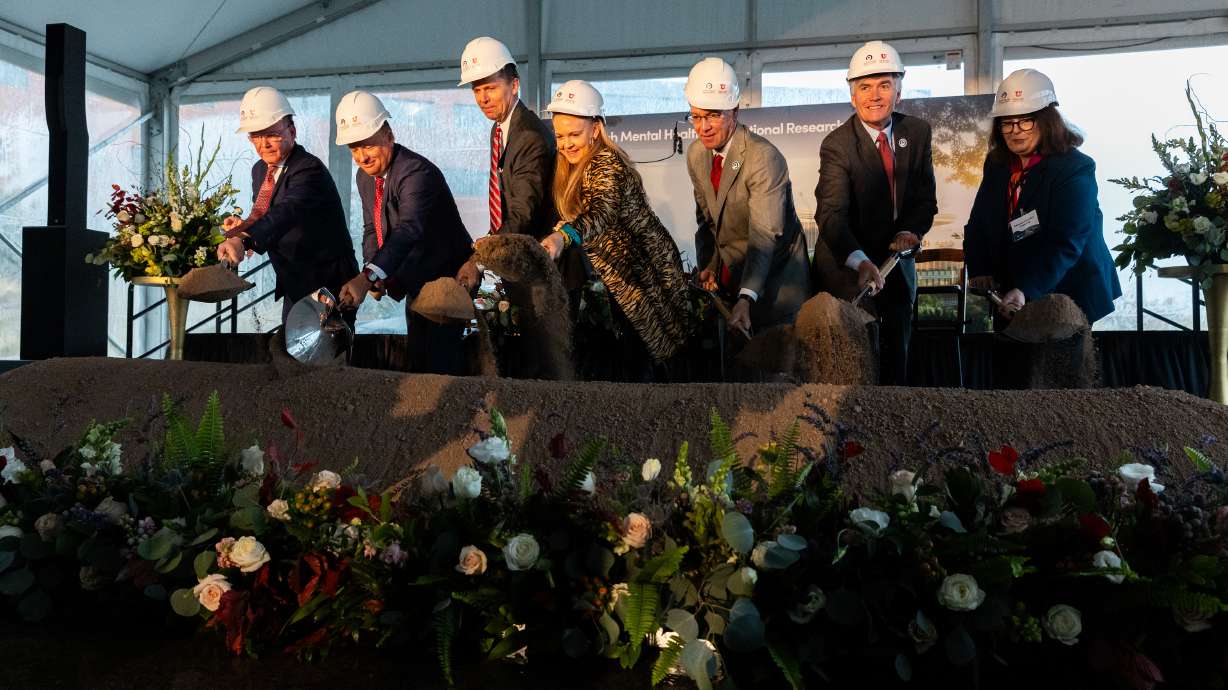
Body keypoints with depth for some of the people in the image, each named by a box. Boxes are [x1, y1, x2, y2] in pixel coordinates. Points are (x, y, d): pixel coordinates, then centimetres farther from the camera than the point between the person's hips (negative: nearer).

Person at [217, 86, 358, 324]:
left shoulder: (310, 170, -21)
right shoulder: (260, 170, 7)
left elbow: (288, 211, -39)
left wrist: (243, 240, -53)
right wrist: (244, 226, -4)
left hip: (328, 285, -8)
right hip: (294, 287, 8)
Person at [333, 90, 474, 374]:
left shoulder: (417, 172, -26)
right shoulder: (364, 176, 3)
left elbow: (409, 229, -41)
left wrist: (368, 277, -52)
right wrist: (371, 273, -10)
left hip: (447, 278, -9)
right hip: (416, 283, 9)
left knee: (440, 365, -12)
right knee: (417, 360, 17)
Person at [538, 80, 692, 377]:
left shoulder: (606, 164, -24)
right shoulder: (574, 168, 6)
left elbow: (603, 210, -44)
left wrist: (562, 237, -60)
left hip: (645, 272, -9)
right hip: (621, 275, 9)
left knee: (637, 358, -3)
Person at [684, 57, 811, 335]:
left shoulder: (764, 157, -24)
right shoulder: (695, 154, 0)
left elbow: (765, 236, -31)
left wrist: (746, 298, -41)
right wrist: (708, 266, -4)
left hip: (774, 275, -6)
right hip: (728, 272, 6)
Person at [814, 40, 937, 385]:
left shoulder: (917, 132, -1)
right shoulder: (837, 144, -18)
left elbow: (926, 198, 2)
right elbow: (831, 214, -30)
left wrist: (910, 231, -20)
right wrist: (860, 262, -46)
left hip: (899, 263, 5)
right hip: (849, 267, -5)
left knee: (897, 355, 15)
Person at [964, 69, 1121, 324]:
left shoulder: (1075, 168, -15)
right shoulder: (996, 164, 5)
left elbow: (1066, 243, -24)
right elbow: (978, 224, 8)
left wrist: (1025, 291, -35)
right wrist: (979, 271, -9)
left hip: (1067, 296, -5)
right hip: (1011, 296, 6)